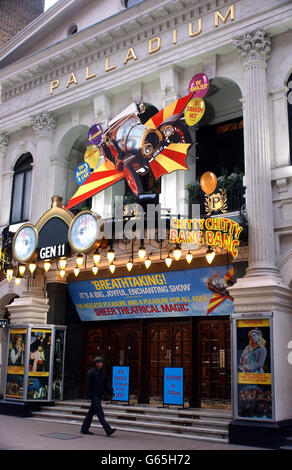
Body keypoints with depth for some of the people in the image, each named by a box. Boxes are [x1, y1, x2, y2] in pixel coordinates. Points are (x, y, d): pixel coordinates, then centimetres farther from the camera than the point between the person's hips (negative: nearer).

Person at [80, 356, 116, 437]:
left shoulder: (102, 372, 11)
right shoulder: (90, 373, -9)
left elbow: (107, 383, 10)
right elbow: (88, 385, -11)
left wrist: (111, 392, -2)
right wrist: (89, 397, -15)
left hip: (99, 395, 7)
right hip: (94, 395, -7)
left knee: (91, 412, 13)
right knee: (100, 412, -11)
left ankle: (84, 429, 22)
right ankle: (108, 430, -16)